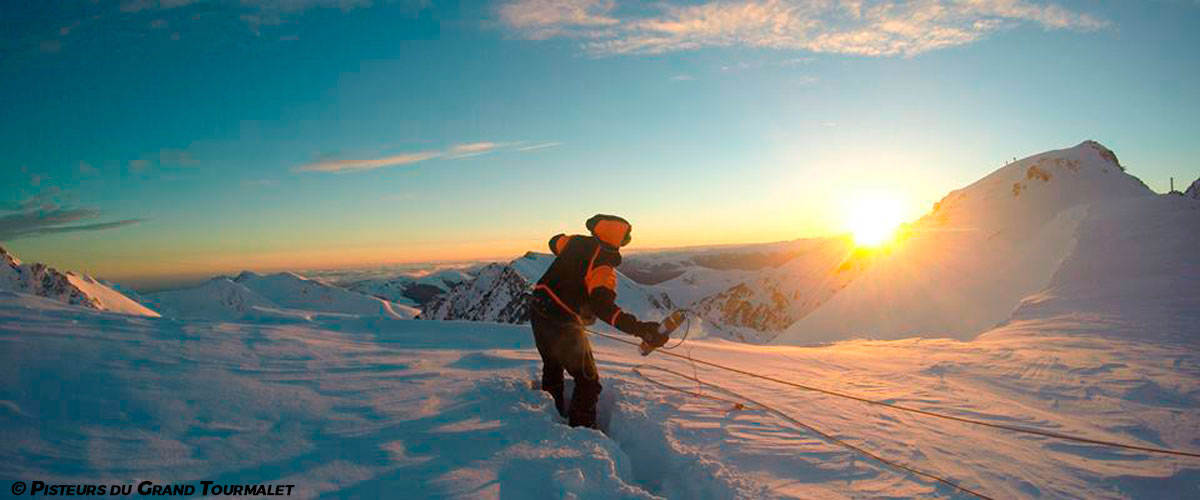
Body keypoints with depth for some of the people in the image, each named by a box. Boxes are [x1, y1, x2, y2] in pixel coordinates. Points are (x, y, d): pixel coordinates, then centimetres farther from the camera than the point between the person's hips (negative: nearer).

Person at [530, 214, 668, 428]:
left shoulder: (577, 242, 0)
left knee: (552, 365, 31)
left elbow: (555, 242, 25)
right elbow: (601, 304, -37)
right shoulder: (602, 266, -20)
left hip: (538, 310, 8)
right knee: (588, 380, 4)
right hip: (562, 323, -8)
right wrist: (639, 328, -46)